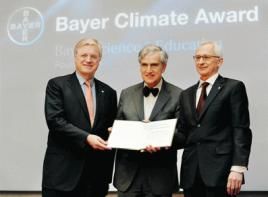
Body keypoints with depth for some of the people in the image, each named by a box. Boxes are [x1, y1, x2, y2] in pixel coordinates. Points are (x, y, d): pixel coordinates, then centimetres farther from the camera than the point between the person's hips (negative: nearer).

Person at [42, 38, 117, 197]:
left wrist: (107, 174, 8)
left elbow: (111, 132, 14)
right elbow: (54, 120, -11)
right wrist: (86, 138, -21)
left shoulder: (108, 93, 12)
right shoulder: (57, 85, 1)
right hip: (62, 173, -3)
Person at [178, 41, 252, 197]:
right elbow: (183, 132, 16)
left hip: (220, 170, -5)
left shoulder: (233, 87, 2)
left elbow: (242, 131, -6)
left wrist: (237, 168, -14)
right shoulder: (186, 94, 18)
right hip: (191, 172, 5)